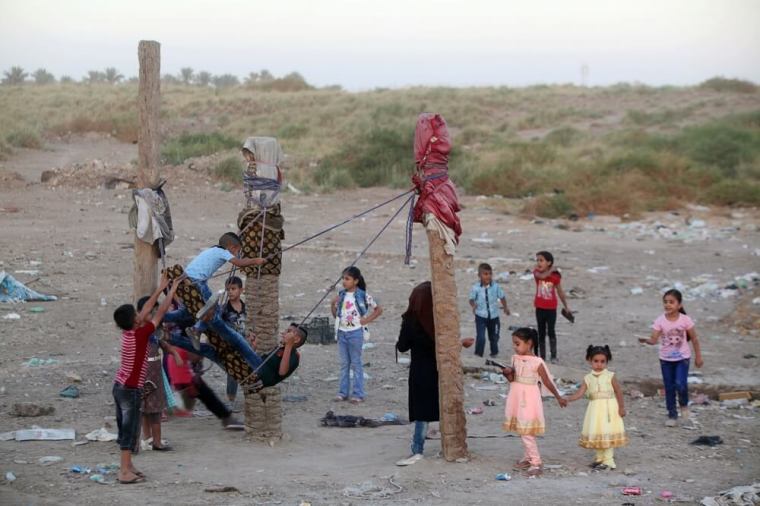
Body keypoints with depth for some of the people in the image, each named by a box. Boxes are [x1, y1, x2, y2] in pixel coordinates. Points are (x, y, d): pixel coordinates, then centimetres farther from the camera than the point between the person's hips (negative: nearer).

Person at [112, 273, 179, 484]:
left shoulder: (128, 332, 4)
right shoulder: (139, 334, -17)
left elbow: (146, 310, 16)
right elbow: (160, 312, -9)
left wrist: (160, 288, 21)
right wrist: (172, 290, 2)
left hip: (120, 386, 9)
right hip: (130, 389, -9)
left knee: (125, 428, 15)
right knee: (130, 430, -5)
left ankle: (127, 465, 23)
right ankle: (125, 472, -4)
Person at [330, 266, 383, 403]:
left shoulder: (362, 295, -8)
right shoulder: (341, 294, 5)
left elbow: (378, 310, -3)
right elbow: (333, 305, 24)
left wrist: (365, 321, -8)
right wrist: (336, 317, 9)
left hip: (355, 332, -5)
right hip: (342, 332, 5)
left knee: (356, 363, 1)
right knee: (344, 363, 11)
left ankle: (358, 394, 5)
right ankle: (343, 392, 17)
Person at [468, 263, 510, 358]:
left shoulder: (496, 286, -6)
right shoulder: (476, 288, -12)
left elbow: (502, 297, 6)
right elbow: (472, 299, -5)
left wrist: (505, 307, 1)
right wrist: (473, 305, -25)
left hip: (493, 316, 3)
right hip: (481, 316, -3)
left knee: (494, 336, 17)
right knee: (480, 336, -13)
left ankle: (494, 352, 37)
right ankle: (478, 354, 1)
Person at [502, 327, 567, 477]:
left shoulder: (537, 362, -14)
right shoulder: (515, 359, 4)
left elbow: (547, 382, -5)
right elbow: (512, 380, 10)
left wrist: (558, 397, 2)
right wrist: (507, 373, -11)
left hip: (529, 399, -7)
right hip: (517, 398, 7)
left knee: (526, 432, -9)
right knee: (521, 430, 14)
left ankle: (535, 463, -4)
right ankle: (528, 458, 26)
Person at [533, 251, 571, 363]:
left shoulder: (555, 276, -5)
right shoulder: (537, 272, -3)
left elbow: (560, 292, 6)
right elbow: (542, 276, -30)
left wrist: (566, 306, 11)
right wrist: (550, 271, -16)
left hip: (551, 308, -2)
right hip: (540, 308, 2)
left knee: (551, 331, -6)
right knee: (541, 333, 7)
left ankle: (553, 356, -1)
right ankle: (542, 356, 13)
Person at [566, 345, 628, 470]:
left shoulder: (610, 376, -8)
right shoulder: (588, 378, 2)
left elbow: (618, 391, -6)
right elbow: (580, 393, -4)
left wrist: (621, 407, -9)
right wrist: (567, 399, -18)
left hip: (609, 409, -5)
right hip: (595, 409, 5)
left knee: (608, 434, -7)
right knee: (596, 434, 14)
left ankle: (608, 461, -1)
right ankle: (600, 457, 29)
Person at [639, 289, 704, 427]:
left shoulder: (685, 320, -10)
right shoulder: (660, 321, -9)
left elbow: (694, 339, 0)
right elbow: (654, 339, -17)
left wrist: (698, 356, 4)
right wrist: (645, 340, -39)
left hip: (682, 358, -2)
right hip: (666, 359, 2)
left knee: (680, 384, -18)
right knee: (669, 388, 7)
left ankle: (684, 407, 10)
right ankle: (672, 416, 19)